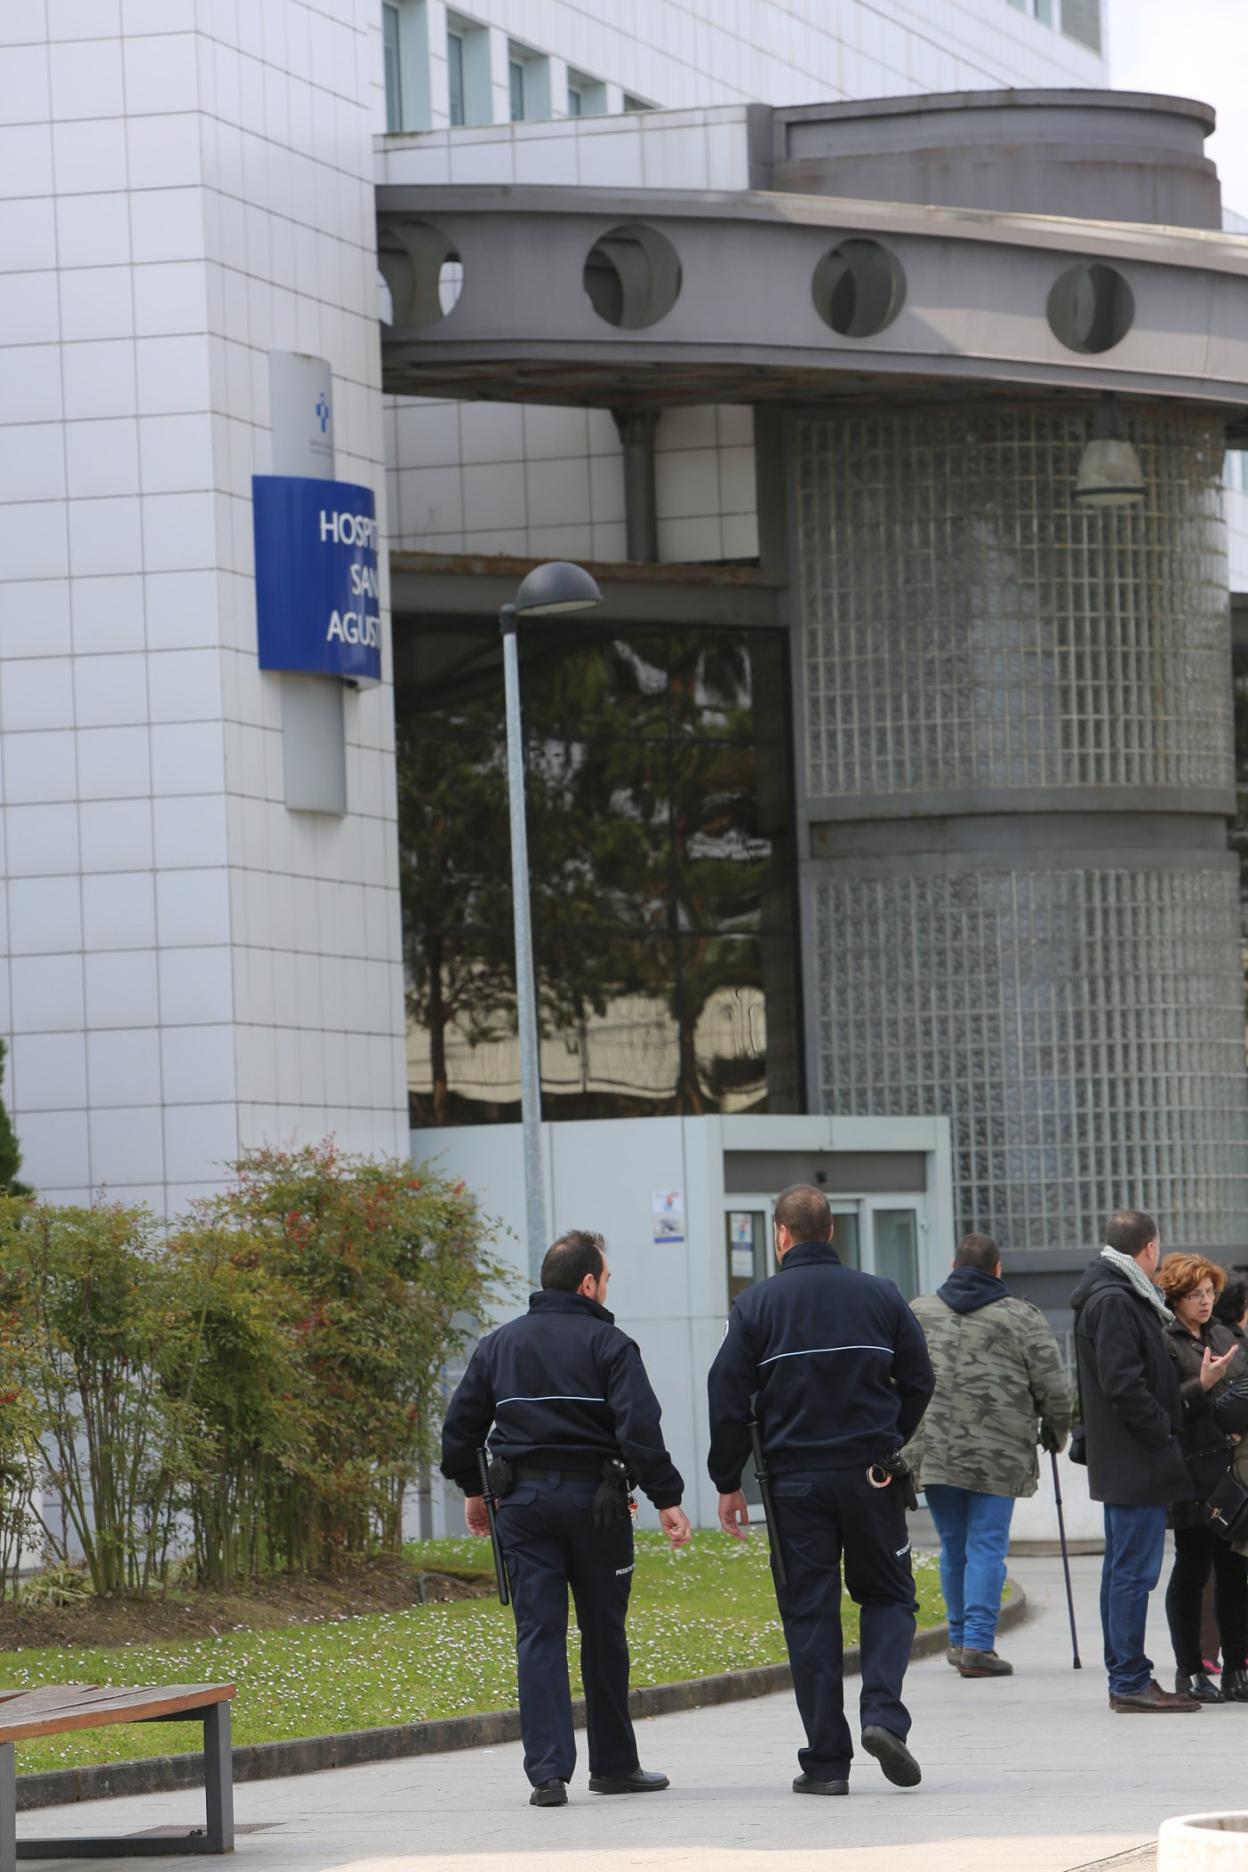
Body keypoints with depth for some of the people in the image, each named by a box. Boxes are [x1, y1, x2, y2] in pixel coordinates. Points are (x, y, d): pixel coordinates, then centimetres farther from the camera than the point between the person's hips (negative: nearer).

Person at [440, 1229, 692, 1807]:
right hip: (594, 1499, -3)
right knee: (604, 1634, 10)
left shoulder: (498, 1345, 9)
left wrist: (472, 1489, 25)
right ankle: (613, 1764, 19)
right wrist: (666, 1500, -13)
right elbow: (639, 1429, -15)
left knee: (538, 1633, 0)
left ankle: (548, 1771, -10)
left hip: (523, 1500, 3)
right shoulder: (606, 1343, -5)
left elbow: (459, 1428, 12)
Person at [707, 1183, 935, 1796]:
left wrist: (728, 1482, 5)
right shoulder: (881, 1296, 3)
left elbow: (728, 1398, -4)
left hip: (795, 1481, -1)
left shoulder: (757, 1304, -2)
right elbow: (919, 1382, 7)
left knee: (809, 1613, 3)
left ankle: (826, 1760, 1)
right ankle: (883, 1715, -8)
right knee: (887, 1595, 15)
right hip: (872, 1479, 1)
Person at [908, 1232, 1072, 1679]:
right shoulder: (1022, 1317, -1)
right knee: (987, 1547, -1)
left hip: (933, 1451, 3)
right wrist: (1056, 1431, 16)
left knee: (953, 1546, 15)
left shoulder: (917, 1312, 8)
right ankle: (978, 1643, -8)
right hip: (999, 1455, -3)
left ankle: (960, 1637, 24)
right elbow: (1052, 1387, -2)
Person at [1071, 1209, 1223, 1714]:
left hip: (1120, 1463, 11)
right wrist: (1162, 1430, -14)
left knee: (1122, 1568, 13)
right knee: (1134, 1571, -9)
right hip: (1137, 1463, -11)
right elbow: (1123, 1384, -22)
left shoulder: (1117, 1297, 17)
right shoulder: (1114, 1302, -16)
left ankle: (1125, 1676, 19)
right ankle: (1130, 1682, -8)